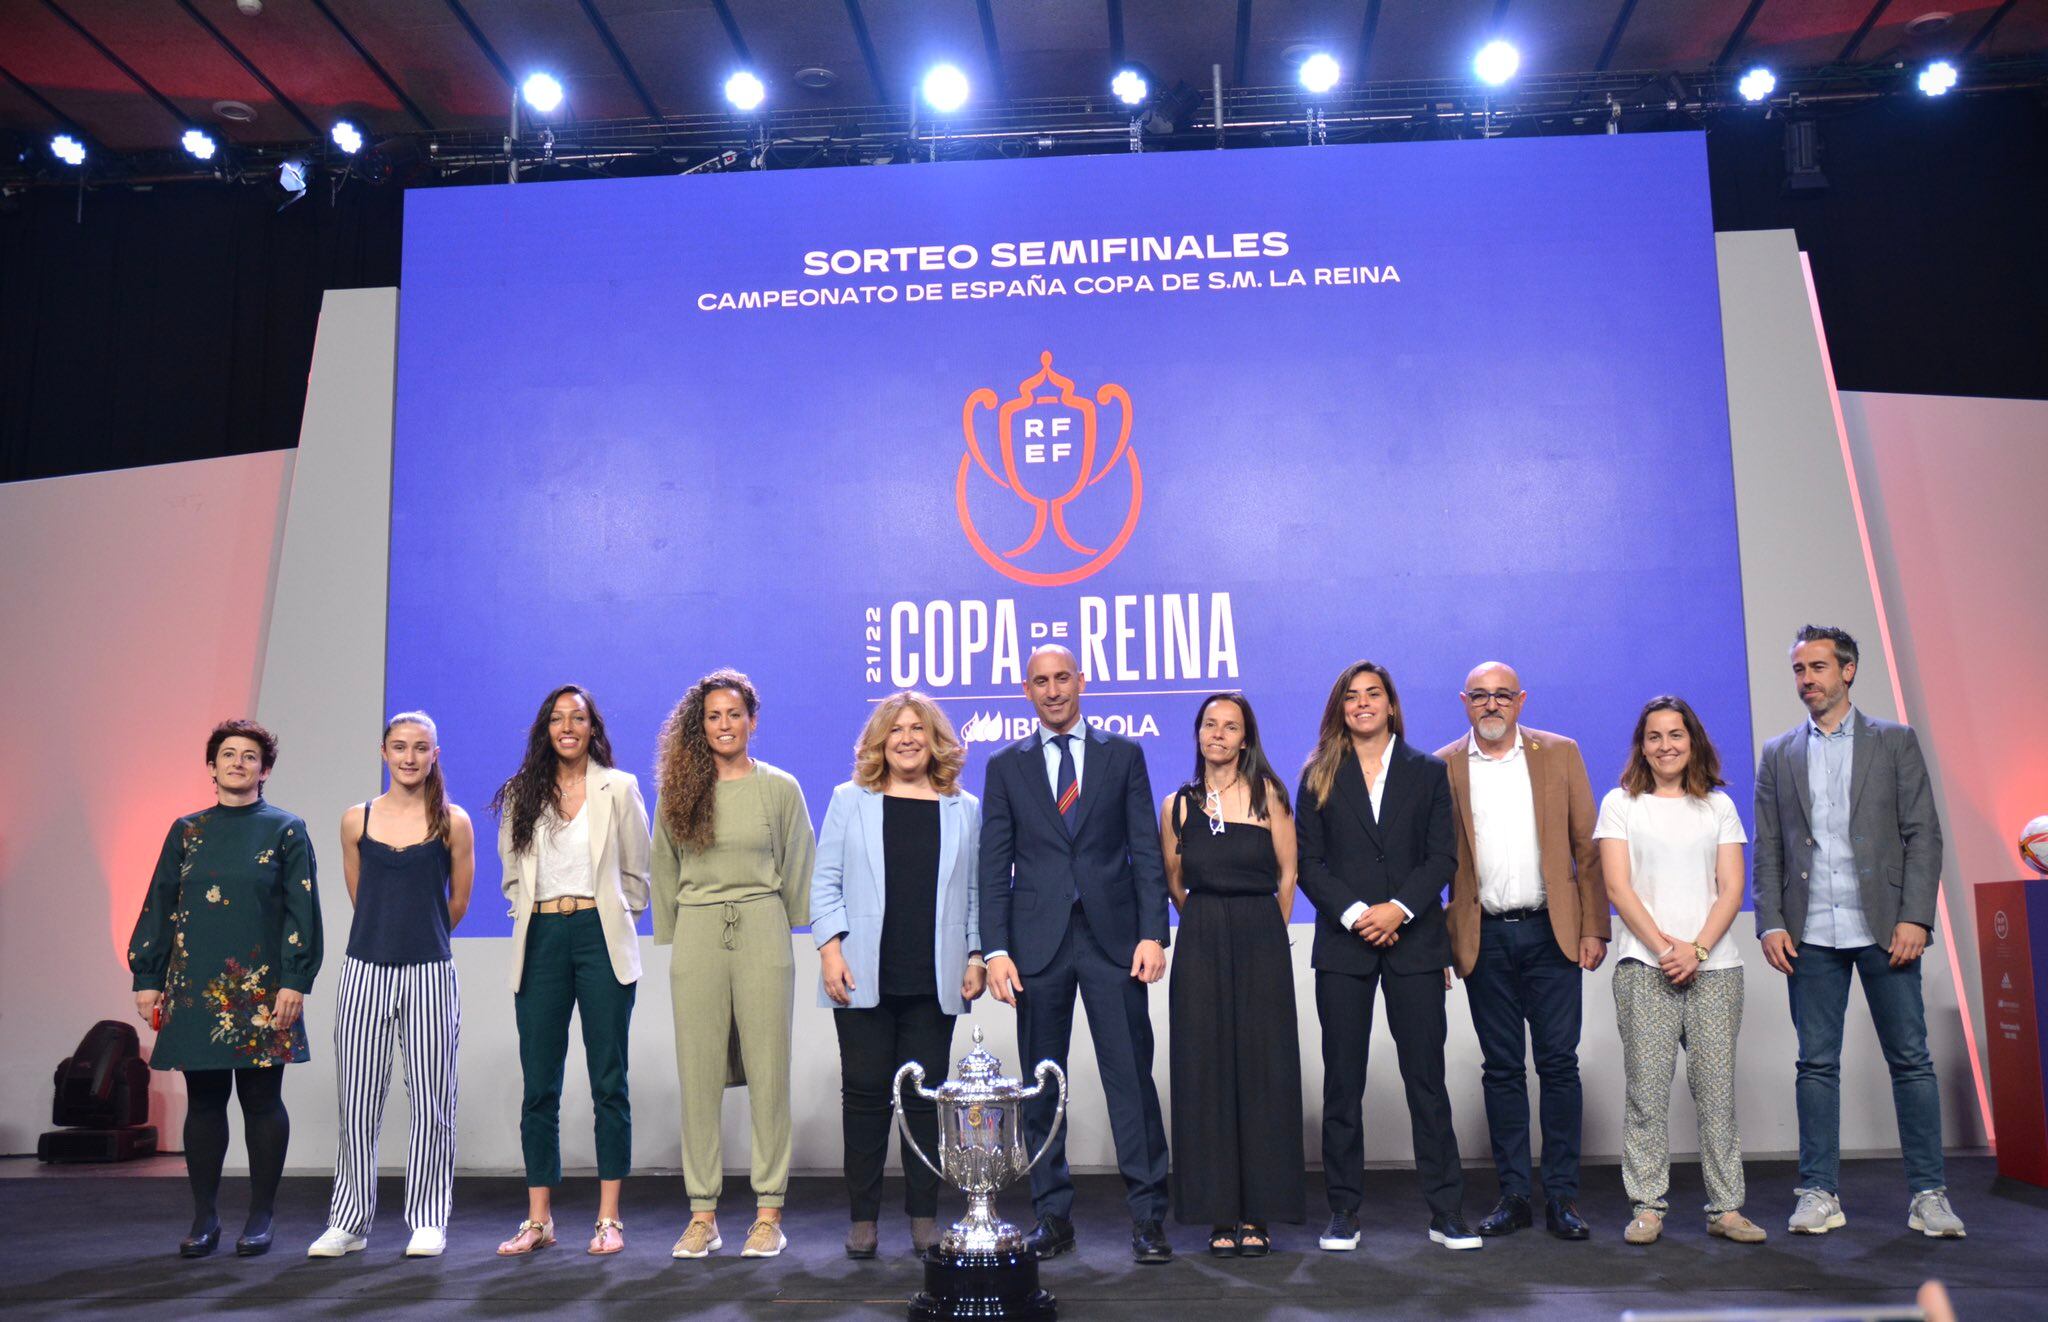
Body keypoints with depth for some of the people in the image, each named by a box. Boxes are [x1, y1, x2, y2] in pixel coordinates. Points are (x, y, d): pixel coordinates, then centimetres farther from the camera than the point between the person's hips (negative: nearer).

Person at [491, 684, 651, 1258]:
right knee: (539, 1086, 3)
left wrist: (610, 920, 4)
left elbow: (636, 873, 9)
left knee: (609, 1082, 0)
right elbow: (513, 874, 17)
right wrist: (532, 916, 7)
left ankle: (609, 1218, 6)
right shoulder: (521, 794, 12)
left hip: (600, 938, -2)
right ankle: (538, 1220, 11)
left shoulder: (619, 788, 7)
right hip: (541, 940, 2)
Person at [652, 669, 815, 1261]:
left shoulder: (780, 788, 6)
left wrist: (794, 930, 8)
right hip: (697, 937, 2)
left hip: (762, 931, -1)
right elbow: (665, 872, 14)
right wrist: (670, 939, 11)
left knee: (768, 1073, 0)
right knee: (698, 1076, 3)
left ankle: (769, 1213, 7)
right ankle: (703, 1214, 11)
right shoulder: (678, 790, 10)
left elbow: (797, 870, 9)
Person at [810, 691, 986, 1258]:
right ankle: (863, 1218, 11)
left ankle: (924, 1217, 13)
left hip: (934, 979, 1)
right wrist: (830, 948, -6)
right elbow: (825, 881, 5)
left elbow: (975, 891, 11)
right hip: (865, 976, -1)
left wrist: (976, 955, 2)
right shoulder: (851, 801, 9)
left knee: (926, 1095, 4)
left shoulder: (965, 810, 11)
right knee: (865, 1093, 2)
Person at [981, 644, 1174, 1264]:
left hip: (1112, 936, -1)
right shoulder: (1006, 766, 9)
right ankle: (1053, 1216, 16)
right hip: (1038, 940, 1)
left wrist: (1153, 933, -5)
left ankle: (1148, 1217, 7)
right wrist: (996, 949, -4)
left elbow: (1146, 850, 4)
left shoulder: (1123, 755, 8)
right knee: (1041, 1084, 6)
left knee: (1131, 1075, -2)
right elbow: (994, 866, 5)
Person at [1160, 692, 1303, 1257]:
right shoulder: (1178, 804, 7)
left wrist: (1263, 935, 7)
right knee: (1206, 1074, 1)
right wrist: (1211, 928, 13)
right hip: (1201, 949, 2)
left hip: (1261, 944, -1)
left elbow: (1287, 875, 5)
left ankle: (1258, 1214, 8)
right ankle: (1221, 1216, 9)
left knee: (1261, 1071, 0)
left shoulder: (1268, 795, 2)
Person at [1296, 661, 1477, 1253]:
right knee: (1342, 1082, 3)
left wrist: (1399, 909, -12)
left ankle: (1447, 1214, 8)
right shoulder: (1318, 777, 9)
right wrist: (1354, 914, -11)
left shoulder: (1428, 773, 10)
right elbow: (1308, 861, 3)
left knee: (1427, 1078, 1)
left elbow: (1442, 855, 3)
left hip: (1414, 941, 0)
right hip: (1343, 944, 0)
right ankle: (1343, 1213, 11)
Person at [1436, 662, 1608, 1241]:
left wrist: (1594, 928, -1)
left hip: (1551, 932, 0)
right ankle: (1514, 1196, 16)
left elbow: (1587, 847, 5)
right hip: (1484, 938, 0)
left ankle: (1562, 1198, 11)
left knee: (1559, 1064, 2)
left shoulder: (1560, 754, 6)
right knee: (1501, 1068, 7)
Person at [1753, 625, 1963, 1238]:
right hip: (1811, 935, 2)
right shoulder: (1779, 755, 12)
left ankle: (1928, 1192, 10)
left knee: (1911, 1059, 1)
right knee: (1817, 1064, 4)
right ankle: (1820, 1192, 10)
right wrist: (1772, 923, -1)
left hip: (1884, 929, -1)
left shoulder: (1895, 741, 7)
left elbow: (1923, 834, 1)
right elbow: (1768, 848, 10)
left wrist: (1914, 917, -9)